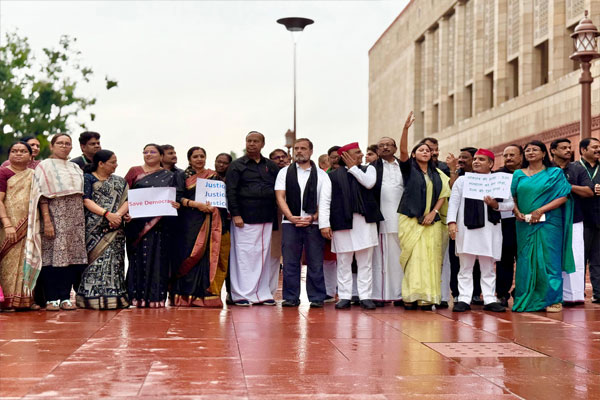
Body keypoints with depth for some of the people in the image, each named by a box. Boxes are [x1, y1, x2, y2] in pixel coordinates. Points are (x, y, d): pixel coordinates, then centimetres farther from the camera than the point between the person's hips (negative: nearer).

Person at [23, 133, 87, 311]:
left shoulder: (76, 168, 19)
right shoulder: (45, 166, 2)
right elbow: (43, 196, -7)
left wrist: (83, 219, 9)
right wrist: (47, 221, -16)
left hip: (75, 216, 5)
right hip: (55, 214, -5)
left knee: (72, 256, 0)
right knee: (53, 255, -8)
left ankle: (65, 298, 4)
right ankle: (52, 299, -4)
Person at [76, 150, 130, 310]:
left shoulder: (119, 181, 19)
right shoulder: (88, 178, 5)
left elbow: (127, 201, 9)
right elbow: (86, 201, -6)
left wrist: (118, 214, -12)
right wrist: (107, 214, -17)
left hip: (115, 229, 4)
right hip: (94, 228, -4)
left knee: (114, 261, -2)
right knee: (95, 260, -10)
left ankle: (113, 298, -2)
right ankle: (93, 298, -9)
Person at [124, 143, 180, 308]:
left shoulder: (169, 176, 13)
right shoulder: (134, 172, 10)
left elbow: (177, 197, 10)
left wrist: (176, 205, -11)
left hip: (161, 224, 1)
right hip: (138, 222, -1)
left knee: (159, 257, -1)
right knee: (139, 256, -2)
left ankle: (156, 296, 2)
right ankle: (138, 296, 1)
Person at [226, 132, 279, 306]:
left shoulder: (271, 166, 15)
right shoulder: (237, 166, 4)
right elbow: (231, 192, -2)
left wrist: (275, 214, 5)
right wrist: (235, 214, -10)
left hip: (266, 218, 4)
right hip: (245, 218, -4)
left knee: (264, 255, 6)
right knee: (244, 255, -5)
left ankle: (263, 293, 11)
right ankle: (241, 294, -1)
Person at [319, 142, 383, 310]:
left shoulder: (368, 169, 14)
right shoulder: (333, 175, 7)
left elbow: (369, 183, -8)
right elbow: (324, 201, 2)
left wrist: (353, 167, 3)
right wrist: (324, 224, -8)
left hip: (365, 221, 1)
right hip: (342, 222, -1)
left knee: (365, 262, 3)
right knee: (343, 263, 3)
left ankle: (365, 296, 7)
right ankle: (344, 297, 9)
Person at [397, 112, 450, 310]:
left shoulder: (437, 174, 16)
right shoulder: (409, 169, 6)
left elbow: (443, 195, 12)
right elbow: (403, 150, -10)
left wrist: (433, 212, -3)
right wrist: (406, 128, -22)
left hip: (431, 221, 3)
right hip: (410, 219, -3)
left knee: (430, 259, -2)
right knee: (413, 258, -9)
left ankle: (427, 297, -1)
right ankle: (411, 296, -9)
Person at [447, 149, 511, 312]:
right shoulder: (462, 180, 8)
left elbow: (510, 204, 5)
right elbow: (453, 202, 3)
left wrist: (496, 205, -13)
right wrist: (451, 222, -8)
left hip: (490, 228, 0)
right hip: (466, 227, 0)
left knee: (488, 267, 6)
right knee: (465, 267, 3)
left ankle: (489, 300, 11)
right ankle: (464, 299, 6)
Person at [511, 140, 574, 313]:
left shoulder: (555, 173, 5)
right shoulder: (518, 174, 14)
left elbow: (563, 197, -4)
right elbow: (512, 197, 12)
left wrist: (540, 211, -13)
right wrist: (517, 212, -9)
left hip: (548, 223, -3)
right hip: (525, 225, 3)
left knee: (549, 260, -5)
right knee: (526, 261, 2)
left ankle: (553, 300, 0)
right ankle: (526, 300, 8)